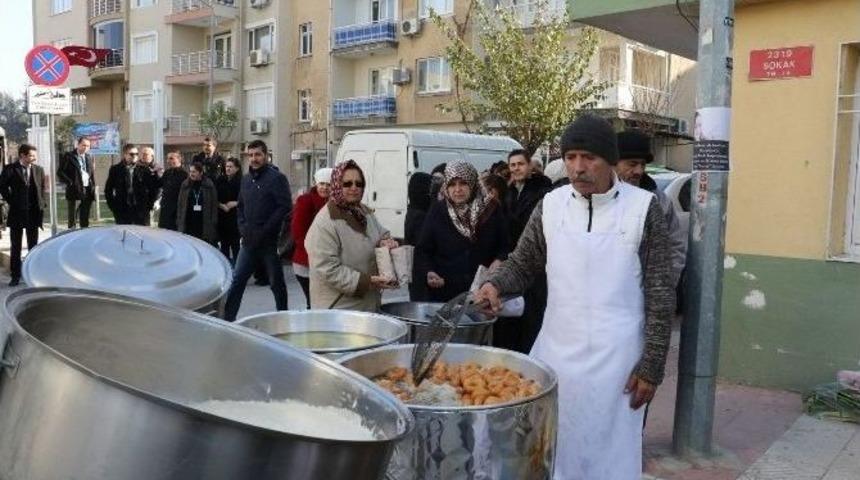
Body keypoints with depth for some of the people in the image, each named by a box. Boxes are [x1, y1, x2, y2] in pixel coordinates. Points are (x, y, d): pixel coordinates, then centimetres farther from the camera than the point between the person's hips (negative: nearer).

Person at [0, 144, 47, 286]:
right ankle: (15, 276, 12)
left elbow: (43, 188, 10)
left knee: (33, 246, 10)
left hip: (34, 213, 3)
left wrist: (43, 205, 1)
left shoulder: (39, 170, 5)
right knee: (15, 247, 5)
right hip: (17, 212, -3)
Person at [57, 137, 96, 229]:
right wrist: (70, 182, -12)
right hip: (75, 191, -5)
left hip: (88, 191, 5)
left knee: (85, 220, 10)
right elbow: (60, 172, -4)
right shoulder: (69, 156, -2)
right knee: (72, 220, -3)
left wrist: (93, 186, 9)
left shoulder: (89, 157, 14)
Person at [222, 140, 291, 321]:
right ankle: (227, 318, 11)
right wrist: (243, 227, 5)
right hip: (249, 240, 6)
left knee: (276, 283, 6)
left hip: (270, 241, -6)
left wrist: (264, 230, -16)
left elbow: (285, 207, -14)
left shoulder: (277, 178, -8)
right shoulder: (246, 179, 13)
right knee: (237, 280, 5)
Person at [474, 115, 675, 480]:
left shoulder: (642, 207, -6)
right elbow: (522, 263, 12)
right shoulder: (551, 205, 2)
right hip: (556, 351, 3)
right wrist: (495, 284, -9)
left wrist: (652, 365, -7)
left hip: (616, 358, -3)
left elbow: (660, 295, -5)